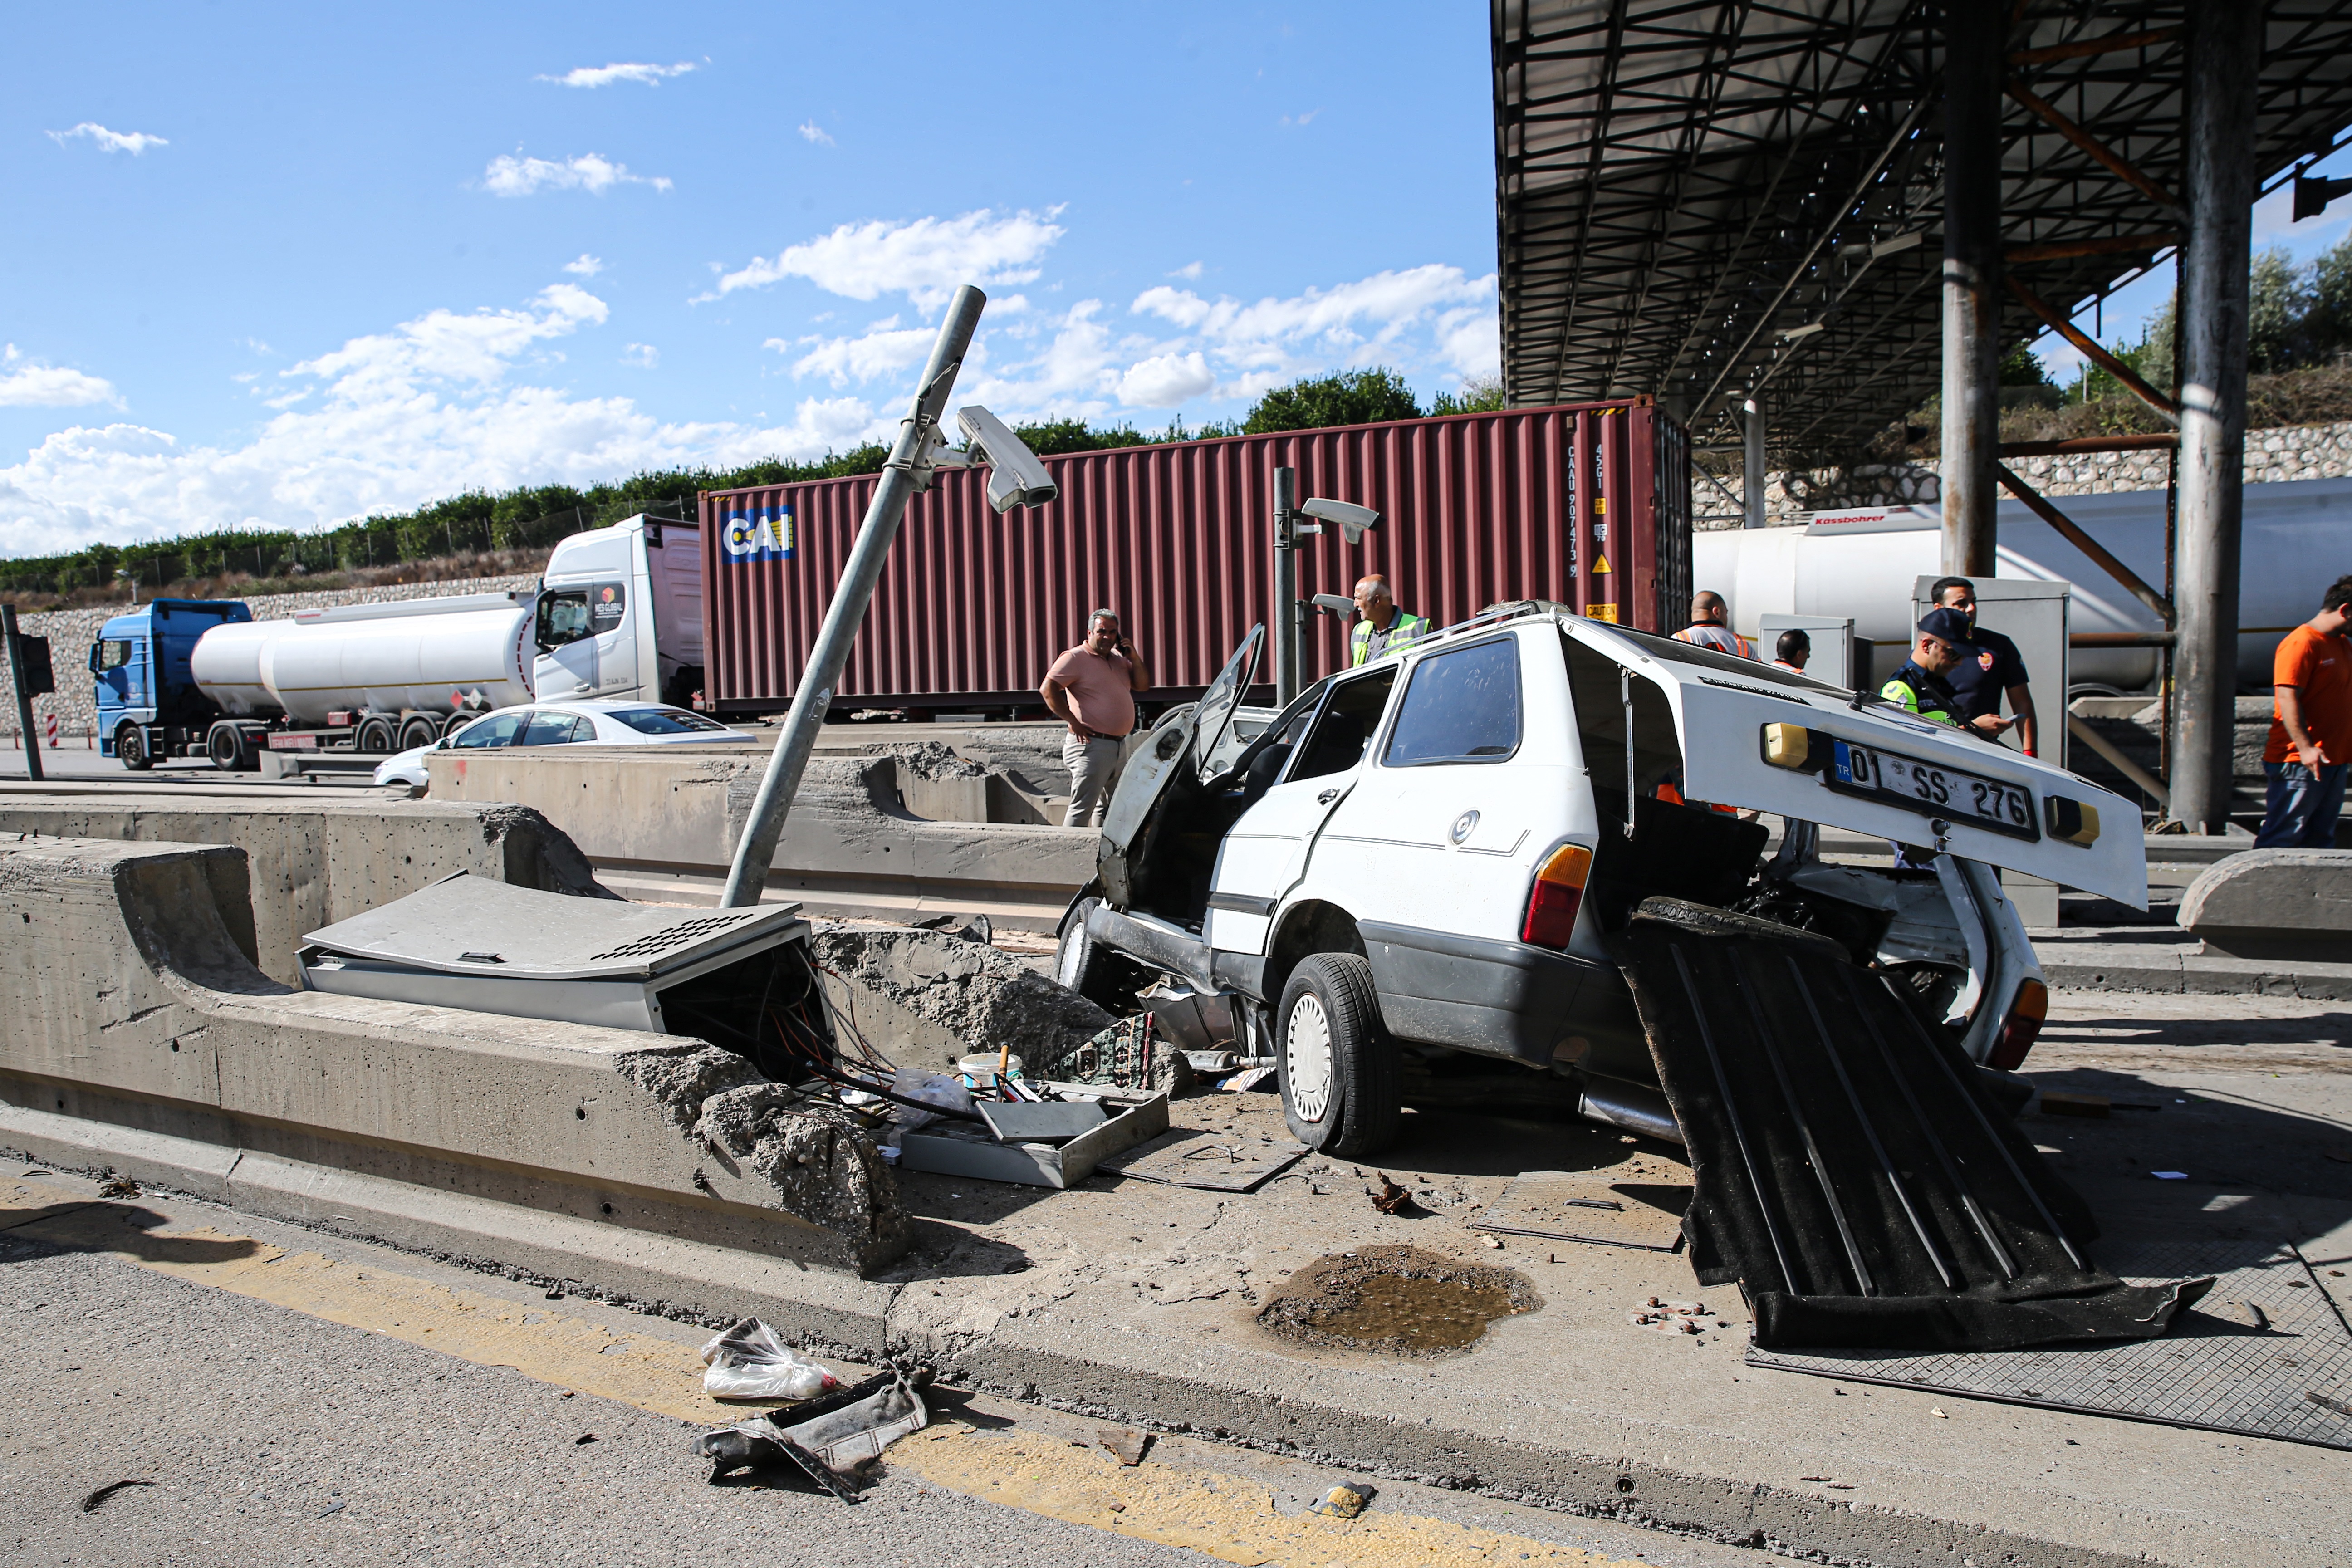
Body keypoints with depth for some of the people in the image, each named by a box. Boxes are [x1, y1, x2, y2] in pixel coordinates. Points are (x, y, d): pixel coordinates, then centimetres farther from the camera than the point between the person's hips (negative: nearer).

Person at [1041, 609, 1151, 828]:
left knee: (1108, 806, 17)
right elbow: (1048, 689, -16)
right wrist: (1073, 721, -18)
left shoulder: (1119, 659, 16)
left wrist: (1134, 658, 0)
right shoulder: (1076, 658, -8)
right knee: (1083, 807, -12)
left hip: (1119, 744, 8)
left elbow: (1142, 685, 16)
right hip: (1092, 743, -8)